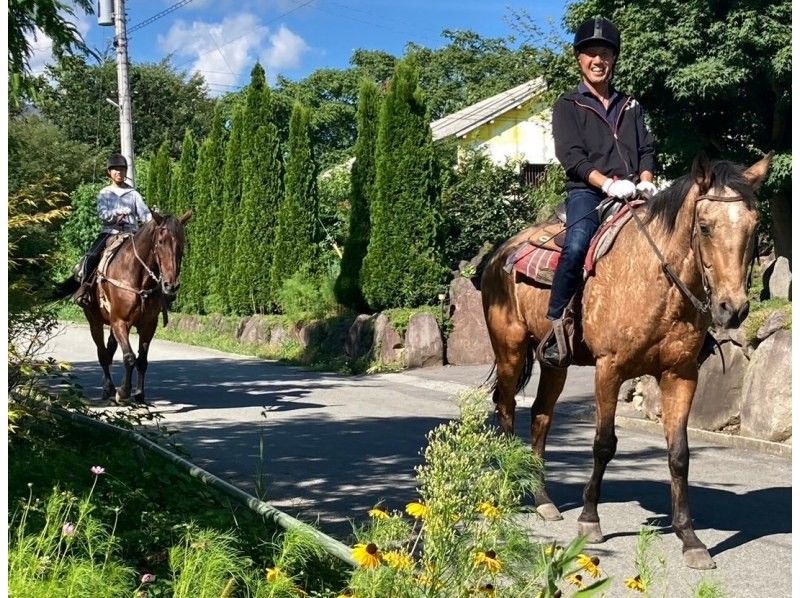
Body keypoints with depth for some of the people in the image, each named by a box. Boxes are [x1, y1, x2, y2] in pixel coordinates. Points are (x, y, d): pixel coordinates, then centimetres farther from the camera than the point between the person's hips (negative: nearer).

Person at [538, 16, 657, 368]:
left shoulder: (630, 106, 23)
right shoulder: (568, 105, 9)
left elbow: (647, 149, 17)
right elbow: (571, 155, -4)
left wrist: (645, 181, -6)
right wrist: (608, 183, -18)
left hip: (631, 194, 5)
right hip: (587, 193, -5)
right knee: (577, 245, -35)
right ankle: (555, 325, -26)